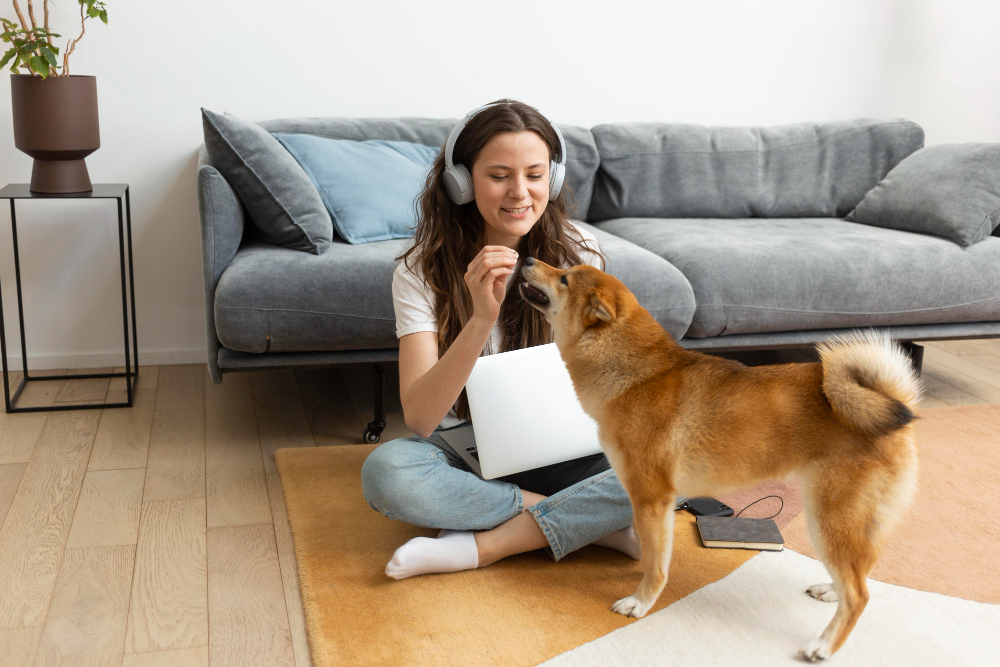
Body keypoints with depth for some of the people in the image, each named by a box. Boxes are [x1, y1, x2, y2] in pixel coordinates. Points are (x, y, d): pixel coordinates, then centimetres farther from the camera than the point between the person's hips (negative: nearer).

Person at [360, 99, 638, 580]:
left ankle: (483, 545, -20)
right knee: (385, 472, -33)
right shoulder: (421, 271, -12)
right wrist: (481, 320, -37)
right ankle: (589, 521, -20)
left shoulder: (578, 253, -5)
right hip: (467, 452, -1)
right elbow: (418, 418, -23)